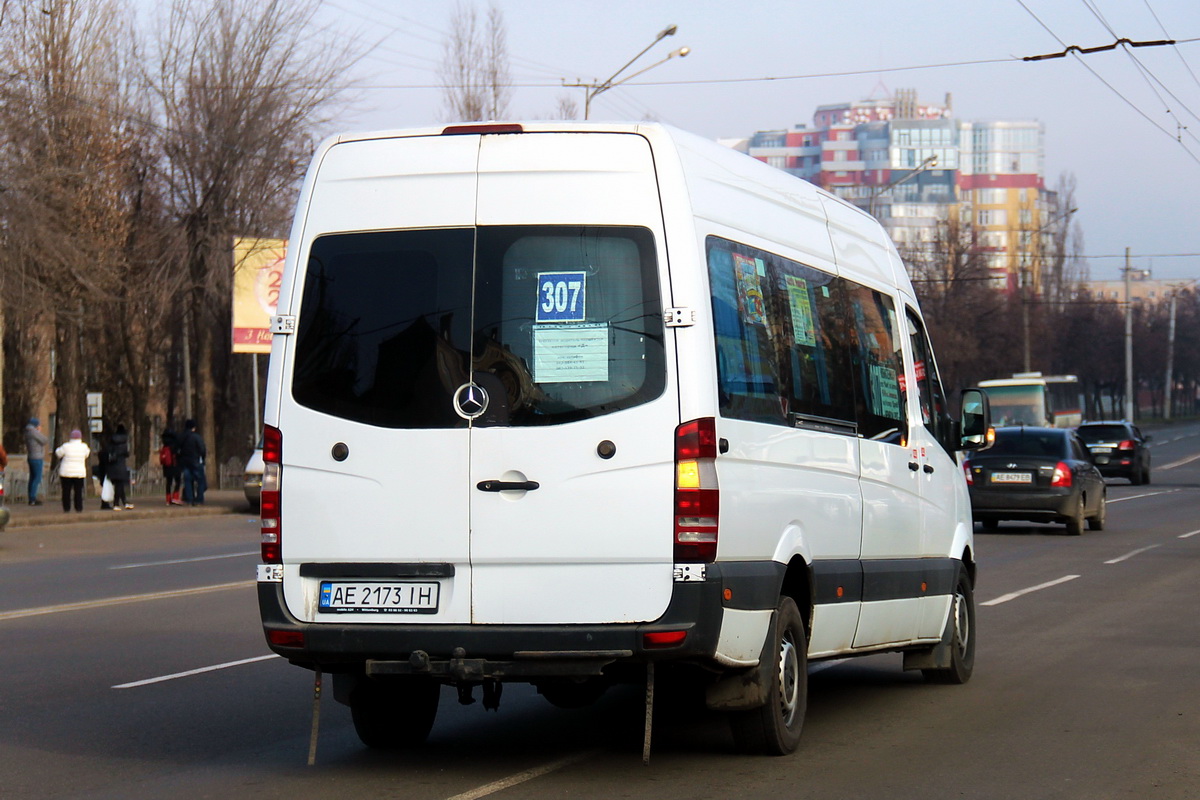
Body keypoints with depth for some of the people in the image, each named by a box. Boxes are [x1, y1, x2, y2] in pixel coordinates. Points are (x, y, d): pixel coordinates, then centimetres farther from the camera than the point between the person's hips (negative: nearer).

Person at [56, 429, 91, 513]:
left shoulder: (66, 446, -10)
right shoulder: (84, 447, -4)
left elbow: (58, 453, 4)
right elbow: (87, 454, 16)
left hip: (66, 472, -2)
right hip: (80, 472, 2)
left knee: (66, 491, 5)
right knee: (78, 491, 6)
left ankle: (66, 508, 5)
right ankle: (79, 507, 2)